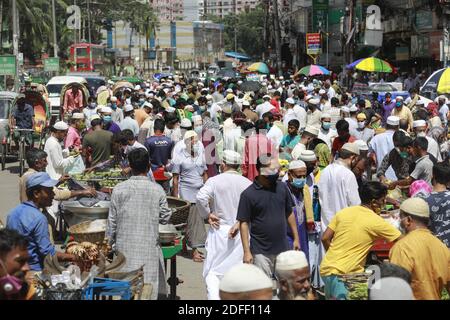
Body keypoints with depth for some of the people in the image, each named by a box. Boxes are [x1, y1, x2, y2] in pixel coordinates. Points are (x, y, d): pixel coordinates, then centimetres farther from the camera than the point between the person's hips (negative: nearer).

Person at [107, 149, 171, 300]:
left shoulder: (119, 189, -5)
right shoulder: (157, 190, -5)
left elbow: (112, 221, -1)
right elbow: (165, 218, 3)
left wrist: (110, 242, 11)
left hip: (125, 247, 1)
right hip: (149, 246, -1)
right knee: (148, 285, 4)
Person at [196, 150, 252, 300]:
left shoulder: (214, 181, -6)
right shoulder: (247, 183, 1)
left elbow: (201, 198, -22)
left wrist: (207, 215, -7)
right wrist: (239, 223, -8)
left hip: (219, 230, -2)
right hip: (241, 233, 2)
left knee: (212, 271, 2)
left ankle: (214, 297, -16)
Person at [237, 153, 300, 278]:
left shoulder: (282, 187, 4)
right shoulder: (248, 194, -10)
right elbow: (244, 223, -8)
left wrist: (296, 238, 12)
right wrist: (247, 252, -12)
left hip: (283, 249, 4)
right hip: (261, 251, -4)